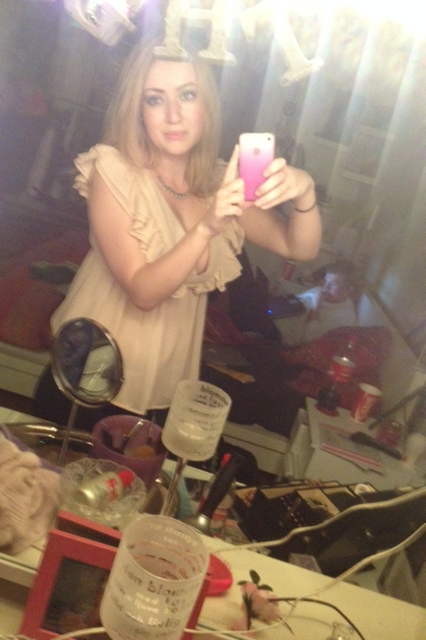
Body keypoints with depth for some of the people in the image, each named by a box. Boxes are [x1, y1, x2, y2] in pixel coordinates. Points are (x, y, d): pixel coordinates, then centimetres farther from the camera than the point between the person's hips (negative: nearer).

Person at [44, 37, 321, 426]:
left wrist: (303, 193, -27)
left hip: (173, 367, 4)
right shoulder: (113, 170, -16)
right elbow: (142, 292, -23)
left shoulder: (220, 181, -2)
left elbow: (300, 248, -8)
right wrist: (207, 228, -37)